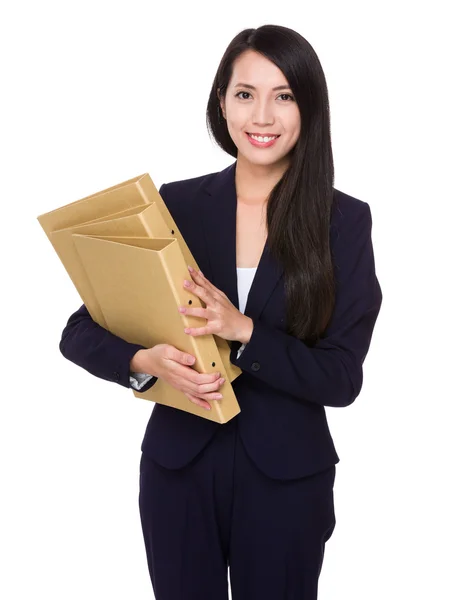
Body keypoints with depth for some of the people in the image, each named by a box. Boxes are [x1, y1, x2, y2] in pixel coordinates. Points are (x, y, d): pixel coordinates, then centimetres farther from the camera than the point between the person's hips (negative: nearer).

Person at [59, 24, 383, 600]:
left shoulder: (344, 221, -7)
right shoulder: (175, 205, -3)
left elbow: (342, 378, -10)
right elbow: (80, 333, -3)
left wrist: (244, 331, -24)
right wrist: (145, 360, -23)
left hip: (286, 478, -1)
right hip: (178, 468, 1)